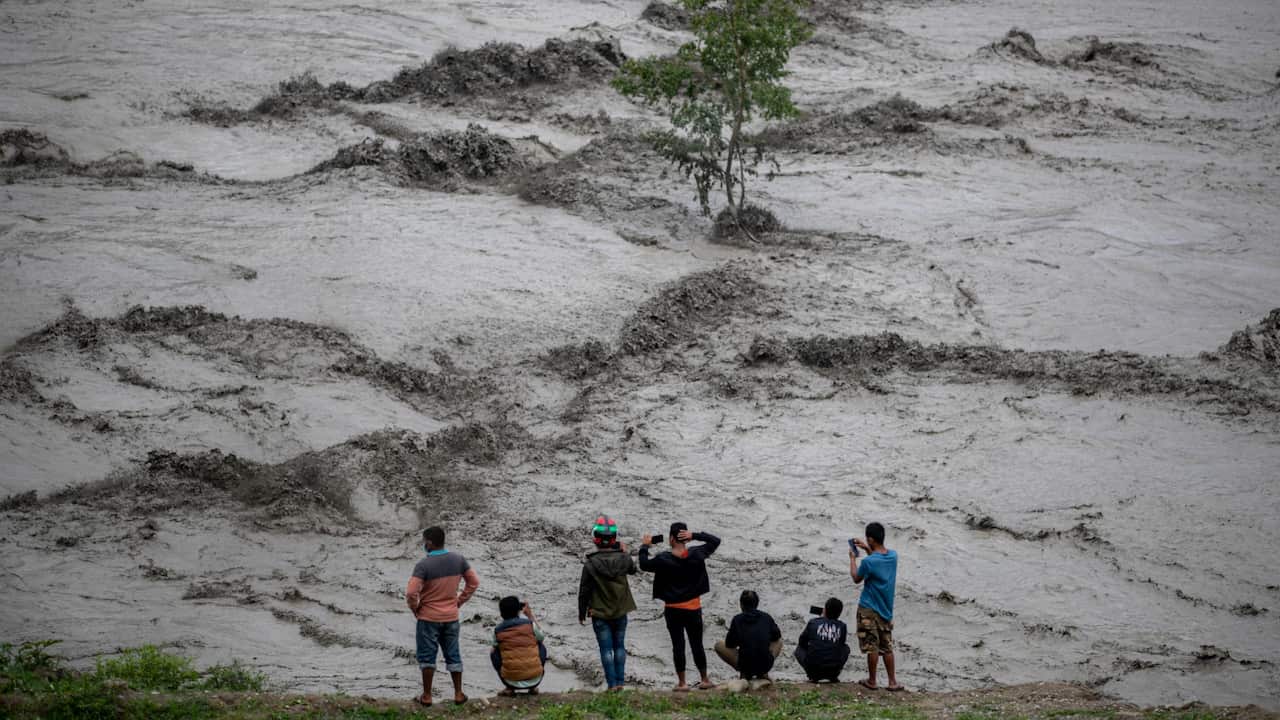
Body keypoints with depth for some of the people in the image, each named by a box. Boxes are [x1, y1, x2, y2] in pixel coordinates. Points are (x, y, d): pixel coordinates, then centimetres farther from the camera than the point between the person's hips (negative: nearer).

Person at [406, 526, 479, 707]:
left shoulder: (423, 565, -20)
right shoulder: (458, 560, -5)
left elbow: (411, 593, -24)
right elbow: (474, 582, 6)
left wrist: (415, 608, -5)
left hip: (428, 618, -4)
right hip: (451, 617, 4)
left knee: (427, 657, 8)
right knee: (453, 655, 15)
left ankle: (426, 696, 12)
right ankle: (458, 694, 18)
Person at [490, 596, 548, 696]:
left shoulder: (498, 631, -1)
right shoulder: (529, 624, -2)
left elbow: (495, 646, 18)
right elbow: (541, 637, 19)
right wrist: (531, 616, 22)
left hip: (512, 680, 0)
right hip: (534, 679, 0)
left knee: (494, 653, 24)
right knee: (541, 647, 28)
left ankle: (510, 688, 16)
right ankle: (533, 687, 21)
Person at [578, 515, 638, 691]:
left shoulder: (590, 564, -18)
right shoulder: (623, 559, -11)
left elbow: (584, 591, -10)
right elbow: (632, 569, 15)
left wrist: (581, 613, 3)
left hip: (600, 613, -3)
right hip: (620, 612, 3)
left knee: (606, 649, 4)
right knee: (619, 646, 15)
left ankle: (612, 683, 2)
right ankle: (620, 680, 17)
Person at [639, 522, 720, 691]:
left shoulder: (663, 559, -13)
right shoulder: (696, 555, -8)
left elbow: (644, 565, 2)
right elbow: (715, 541, 5)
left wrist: (644, 547, 16)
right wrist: (694, 535, -4)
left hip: (673, 609, -2)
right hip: (693, 608, 2)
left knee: (678, 645, 3)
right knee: (696, 644, 11)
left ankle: (682, 683, 5)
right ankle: (705, 680, 18)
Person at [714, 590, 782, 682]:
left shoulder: (737, 619, -1)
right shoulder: (766, 617, 4)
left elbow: (729, 644, 6)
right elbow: (777, 636, 19)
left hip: (745, 666, -2)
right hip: (766, 665, 2)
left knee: (719, 646, 19)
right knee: (778, 642, 33)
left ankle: (744, 674, 10)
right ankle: (763, 674, 14)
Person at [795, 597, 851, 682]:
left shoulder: (813, 623, -1)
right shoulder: (842, 627, 2)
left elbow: (802, 642, 13)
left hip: (813, 668, -2)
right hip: (833, 671, 2)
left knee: (799, 649, 28)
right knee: (846, 648, 29)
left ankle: (813, 677, 9)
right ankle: (834, 676, 15)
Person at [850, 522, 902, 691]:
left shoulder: (869, 562, -22)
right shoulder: (893, 556, -2)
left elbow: (856, 579, -5)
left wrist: (852, 559, 6)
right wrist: (867, 549, 17)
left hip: (869, 609, -6)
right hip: (886, 609, 6)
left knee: (872, 647, 3)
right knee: (887, 647, 12)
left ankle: (872, 681, 11)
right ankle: (892, 682, 14)